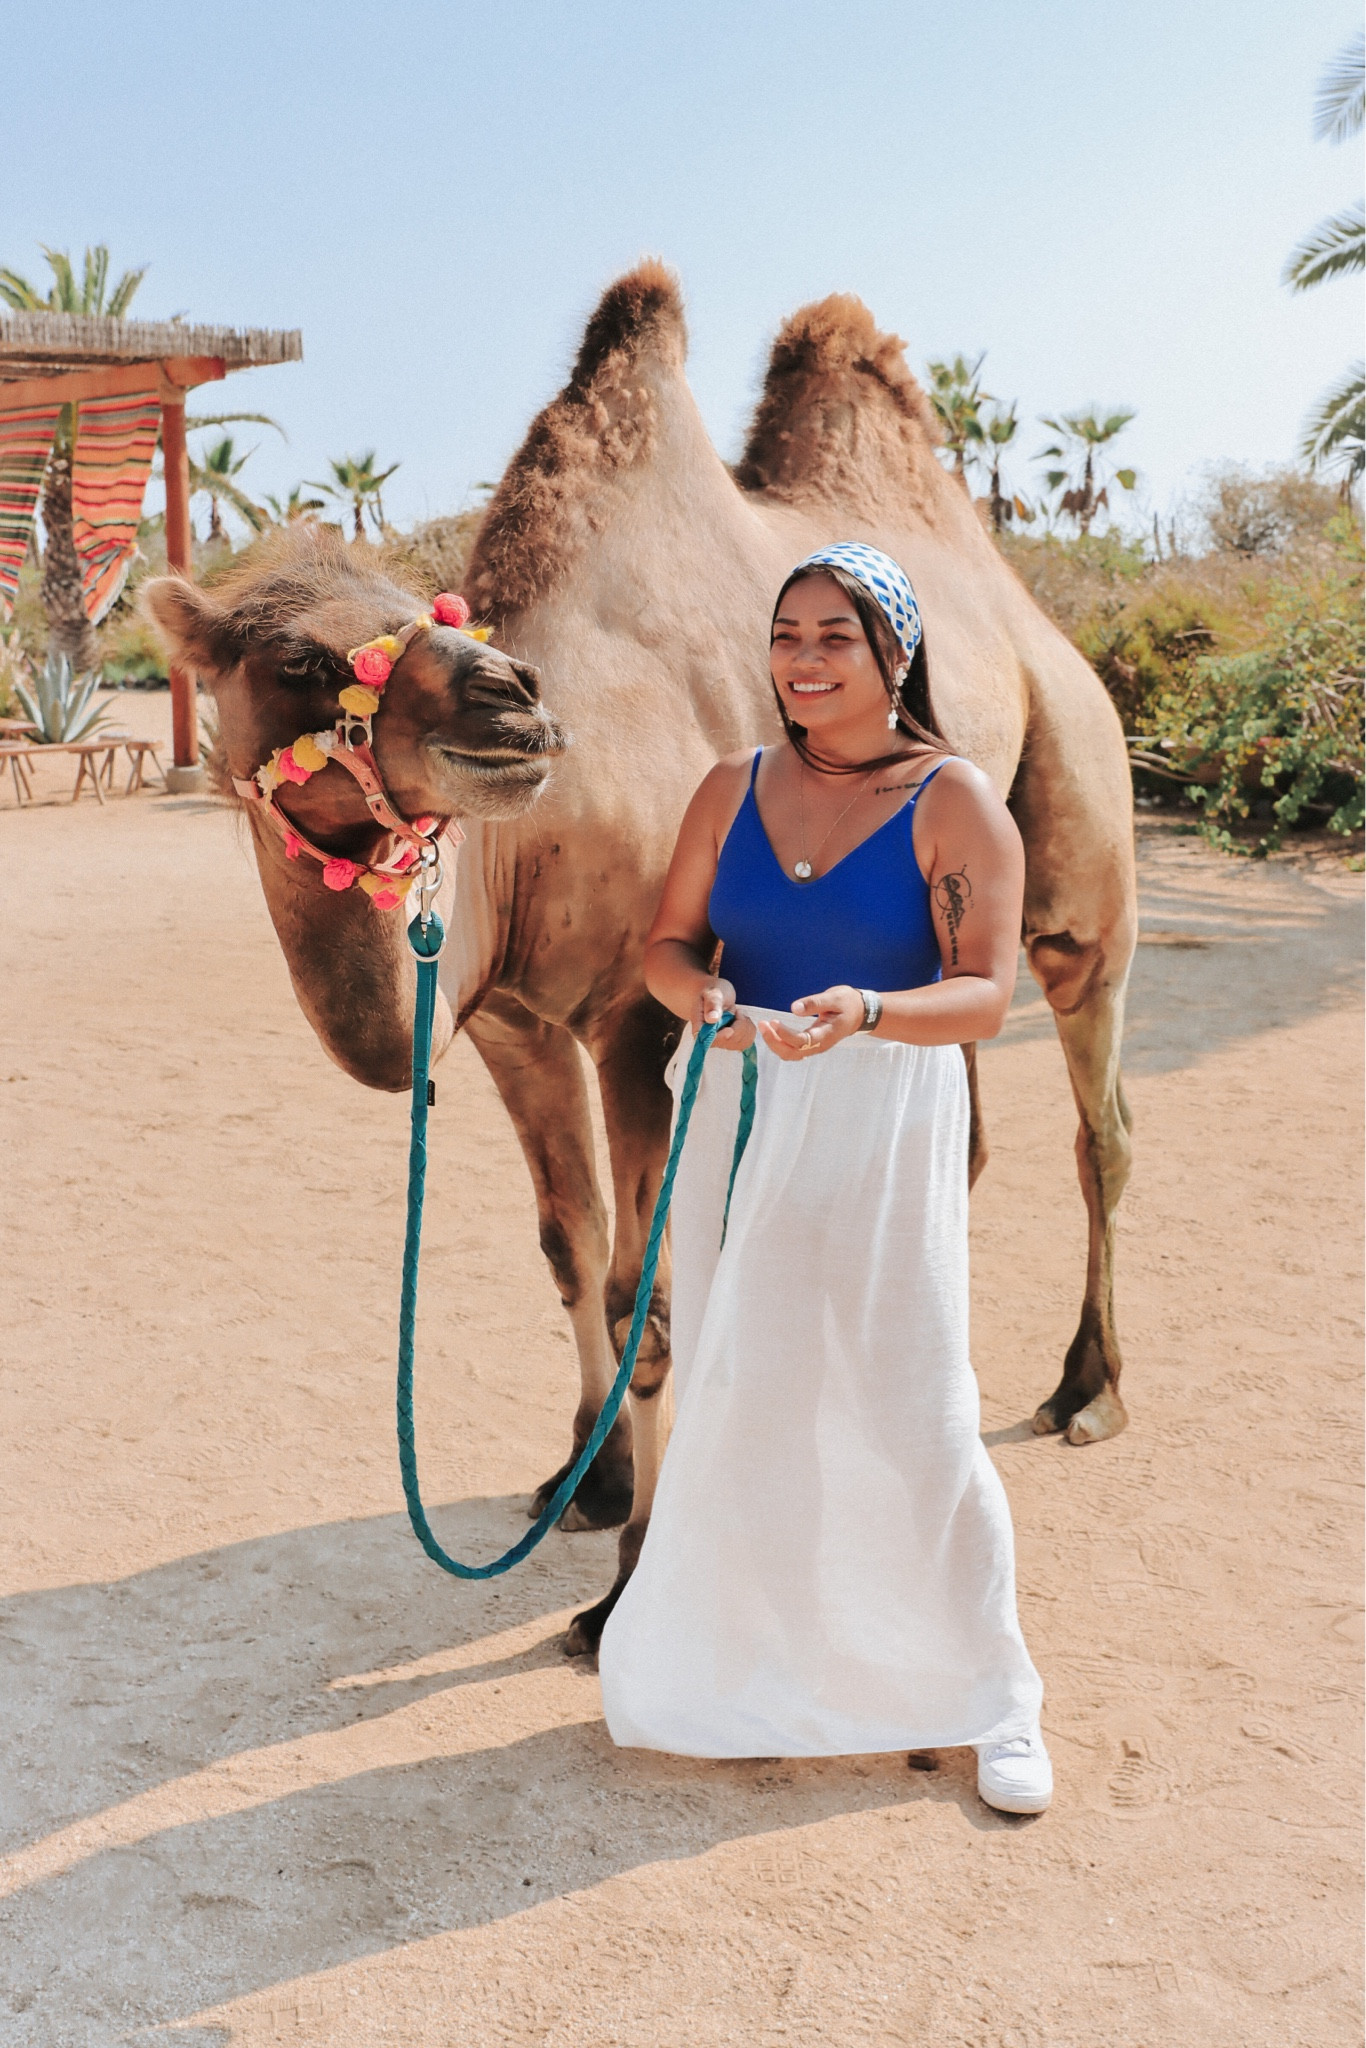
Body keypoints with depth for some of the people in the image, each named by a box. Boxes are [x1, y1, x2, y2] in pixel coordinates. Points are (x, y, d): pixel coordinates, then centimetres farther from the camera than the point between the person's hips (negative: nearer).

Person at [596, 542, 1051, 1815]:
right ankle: (727, 1651, 34)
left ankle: (994, 1699, 16)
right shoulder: (734, 789, 6)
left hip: (881, 1134, -4)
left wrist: (869, 1013, -31)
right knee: (730, 1397, 13)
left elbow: (986, 992, -13)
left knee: (913, 1413, -1)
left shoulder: (955, 804, -7)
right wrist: (697, 995, -15)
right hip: (736, 1118, 4)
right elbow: (667, 940, 8)